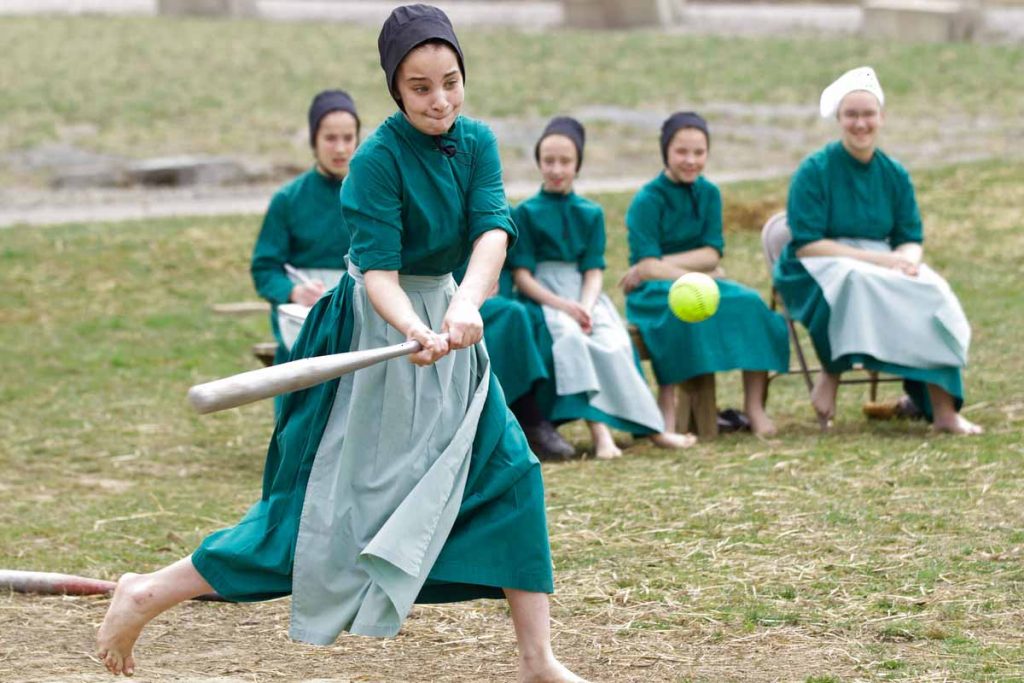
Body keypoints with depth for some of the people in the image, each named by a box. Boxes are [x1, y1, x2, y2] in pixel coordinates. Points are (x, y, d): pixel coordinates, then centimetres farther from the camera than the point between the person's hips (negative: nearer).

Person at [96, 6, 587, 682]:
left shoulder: (476, 143, -3)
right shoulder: (380, 158, -19)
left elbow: (494, 228, -18)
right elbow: (378, 270, -25)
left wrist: (466, 304, -38)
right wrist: (416, 332, -45)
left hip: (447, 320, 7)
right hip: (375, 330, -7)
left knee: (510, 473, 1)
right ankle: (147, 595, 1)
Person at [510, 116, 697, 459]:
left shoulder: (591, 213, 14)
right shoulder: (526, 213, 5)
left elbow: (594, 270, 6)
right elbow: (522, 275, -3)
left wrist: (585, 306, -15)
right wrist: (563, 305, -17)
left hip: (584, 293, 3)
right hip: (542, 295, -3)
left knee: (612, 341, -28)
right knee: (570, 335, -34)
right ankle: (599, 428, -41)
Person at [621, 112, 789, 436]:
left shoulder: (708, 193, 9)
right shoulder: (647, 200, -7)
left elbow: (712, 254, 0)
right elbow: (648, 266, -14)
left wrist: (664, 264, -13)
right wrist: (700, 275, -18)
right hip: (654, 291, -5)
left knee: (750, 303, -23)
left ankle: (754, 406, -25)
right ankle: (667, 407, -36)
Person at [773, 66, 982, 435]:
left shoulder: (895, 175, 8)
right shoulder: (815, 170, -7)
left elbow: (911, 240, 8)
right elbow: (806, 245, -14)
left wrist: (906, 260, -18)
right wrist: (878, 259, -21)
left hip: (884, 267, 4)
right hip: (819, 272, -4)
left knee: (931, 291, -26)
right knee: (856, 281, -39)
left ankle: (943, 409, -29)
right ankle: (831, 373, -19)